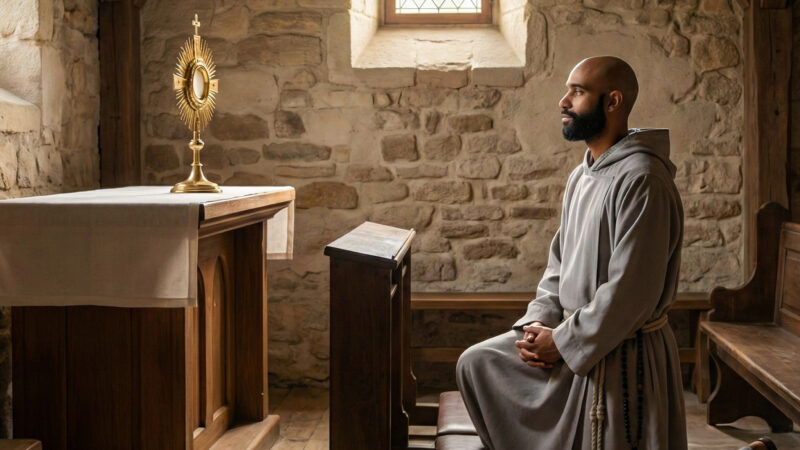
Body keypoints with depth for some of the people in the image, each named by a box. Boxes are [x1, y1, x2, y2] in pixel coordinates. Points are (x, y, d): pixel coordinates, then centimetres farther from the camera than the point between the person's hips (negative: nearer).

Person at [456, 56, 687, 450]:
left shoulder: (641, 179, -21)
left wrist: (563, 341, -18)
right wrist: (538, 322, -2)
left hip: (618, 354, -9)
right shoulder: (581, 177, 10)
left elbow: (631, 290, -25)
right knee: (476, 364, 12)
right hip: (572, 339, 9)